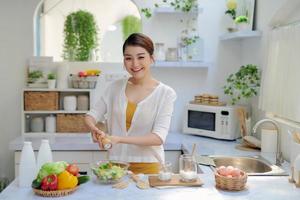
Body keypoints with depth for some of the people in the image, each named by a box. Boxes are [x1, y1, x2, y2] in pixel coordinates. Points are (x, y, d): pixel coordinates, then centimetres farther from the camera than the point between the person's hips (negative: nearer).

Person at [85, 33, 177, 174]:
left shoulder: (166, 93, -7)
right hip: (116, 164, 3)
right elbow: (91, 115, 8)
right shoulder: (115, 87, 3)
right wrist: (94, 129, -16)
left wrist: (119, 139, -27)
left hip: (148, 167, -2)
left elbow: (158, 137, -16)